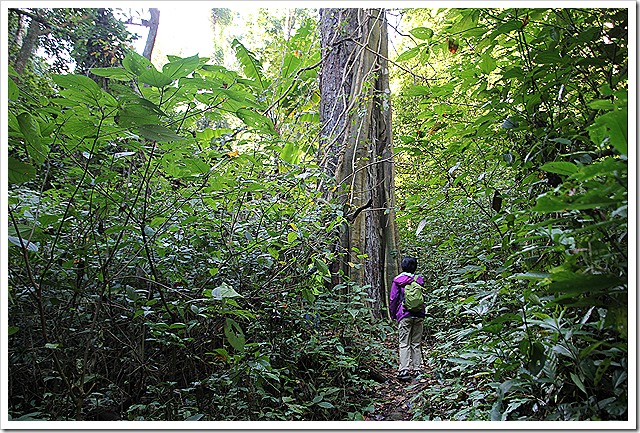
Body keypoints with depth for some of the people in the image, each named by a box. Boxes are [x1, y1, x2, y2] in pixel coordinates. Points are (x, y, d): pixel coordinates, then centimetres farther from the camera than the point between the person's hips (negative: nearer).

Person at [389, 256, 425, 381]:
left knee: (404, 344, -3)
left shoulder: (397, 281, -1)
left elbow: (393, 299, 0)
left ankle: (404, 370, -12)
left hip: (405, 315, -3)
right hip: (419, 315, 3)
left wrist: (393, 314, 10)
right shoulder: (419, 280, 6)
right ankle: (417, 370, 10)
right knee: (417, 344, 9)